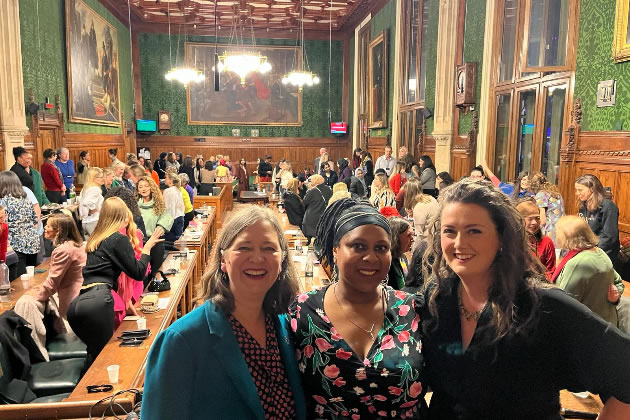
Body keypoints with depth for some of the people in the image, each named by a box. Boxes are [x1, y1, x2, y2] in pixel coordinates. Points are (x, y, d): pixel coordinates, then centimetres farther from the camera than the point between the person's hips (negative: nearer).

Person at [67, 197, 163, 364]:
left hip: (76, 305, 8)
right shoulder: (120, 239, -2)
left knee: (95, 352, 20)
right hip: (98, 302, -8)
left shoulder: (96, 239, 21)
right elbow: (138, 273, 1)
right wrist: (147, 248, 12)